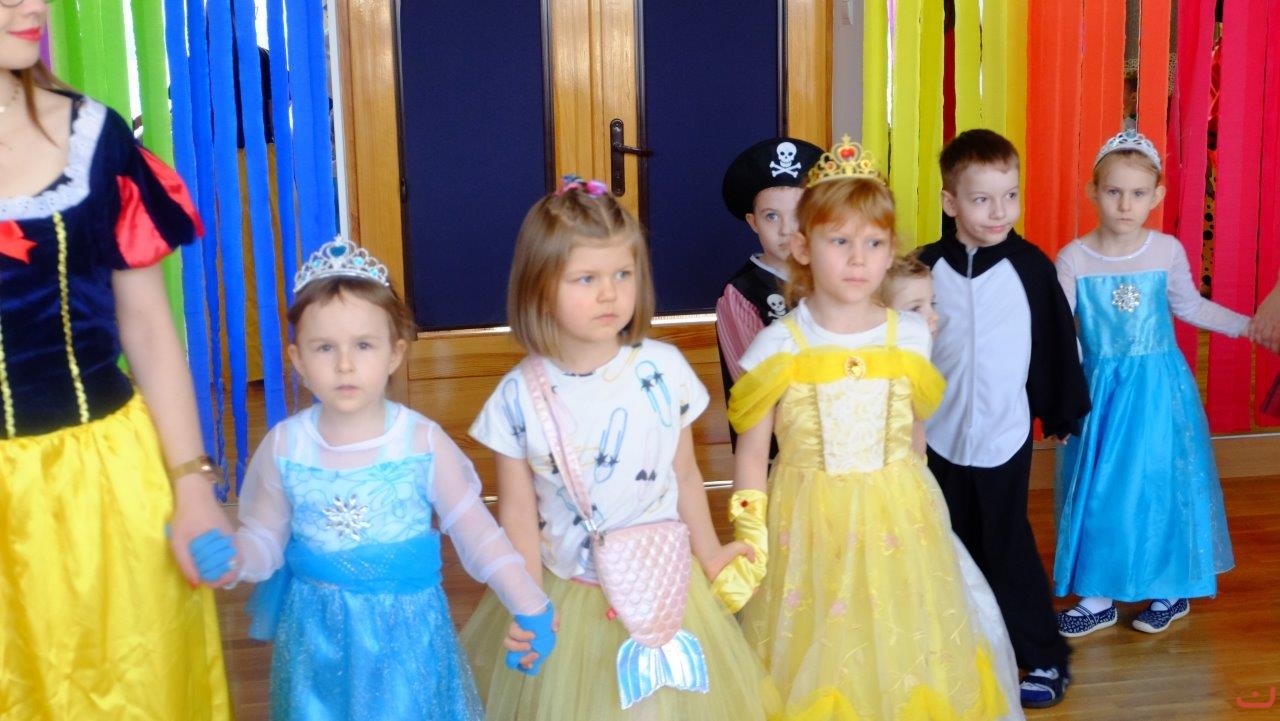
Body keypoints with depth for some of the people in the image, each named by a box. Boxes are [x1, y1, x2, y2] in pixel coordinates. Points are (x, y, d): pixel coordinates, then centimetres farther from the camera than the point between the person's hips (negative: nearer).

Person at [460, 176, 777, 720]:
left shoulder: (663, 370, -10)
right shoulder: (519, 396, -12)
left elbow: (685, 475, 2)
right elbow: (518, 511, -6)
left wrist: (709, 554, 11)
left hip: (661, 589, 1)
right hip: (562, 598, -1)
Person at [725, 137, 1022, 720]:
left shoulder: (910, 336, -1)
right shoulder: (778, 345, -8)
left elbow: (914, 437, 10)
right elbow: (751, 451, -4)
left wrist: (911, 506, 14)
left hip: (899, 521, 2)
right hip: (807, 526, -2)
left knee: (901, 646, 11)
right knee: (817, 659, 7)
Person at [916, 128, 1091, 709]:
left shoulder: (1030, 265, -9)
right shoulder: (927, 267, -5)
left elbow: (1056, 342, 0)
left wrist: (1064, 410, 7)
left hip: (1005, 433, -2)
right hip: (940, 435, 3)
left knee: (1007, 547, 1)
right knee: (954, 546, 15)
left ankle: (1045, 659, 15)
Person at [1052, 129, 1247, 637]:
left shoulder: (1168, 251, -4)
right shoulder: (1073, 259, -9)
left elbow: (1189, 306, 13)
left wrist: (1250, 325, 15)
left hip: (1160, 388, 1)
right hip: (1100, 390, 0)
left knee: (1162, 484, 6)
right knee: (1098, 489, 6)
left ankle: (1173, 588, 24)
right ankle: (1098, 597, 19)